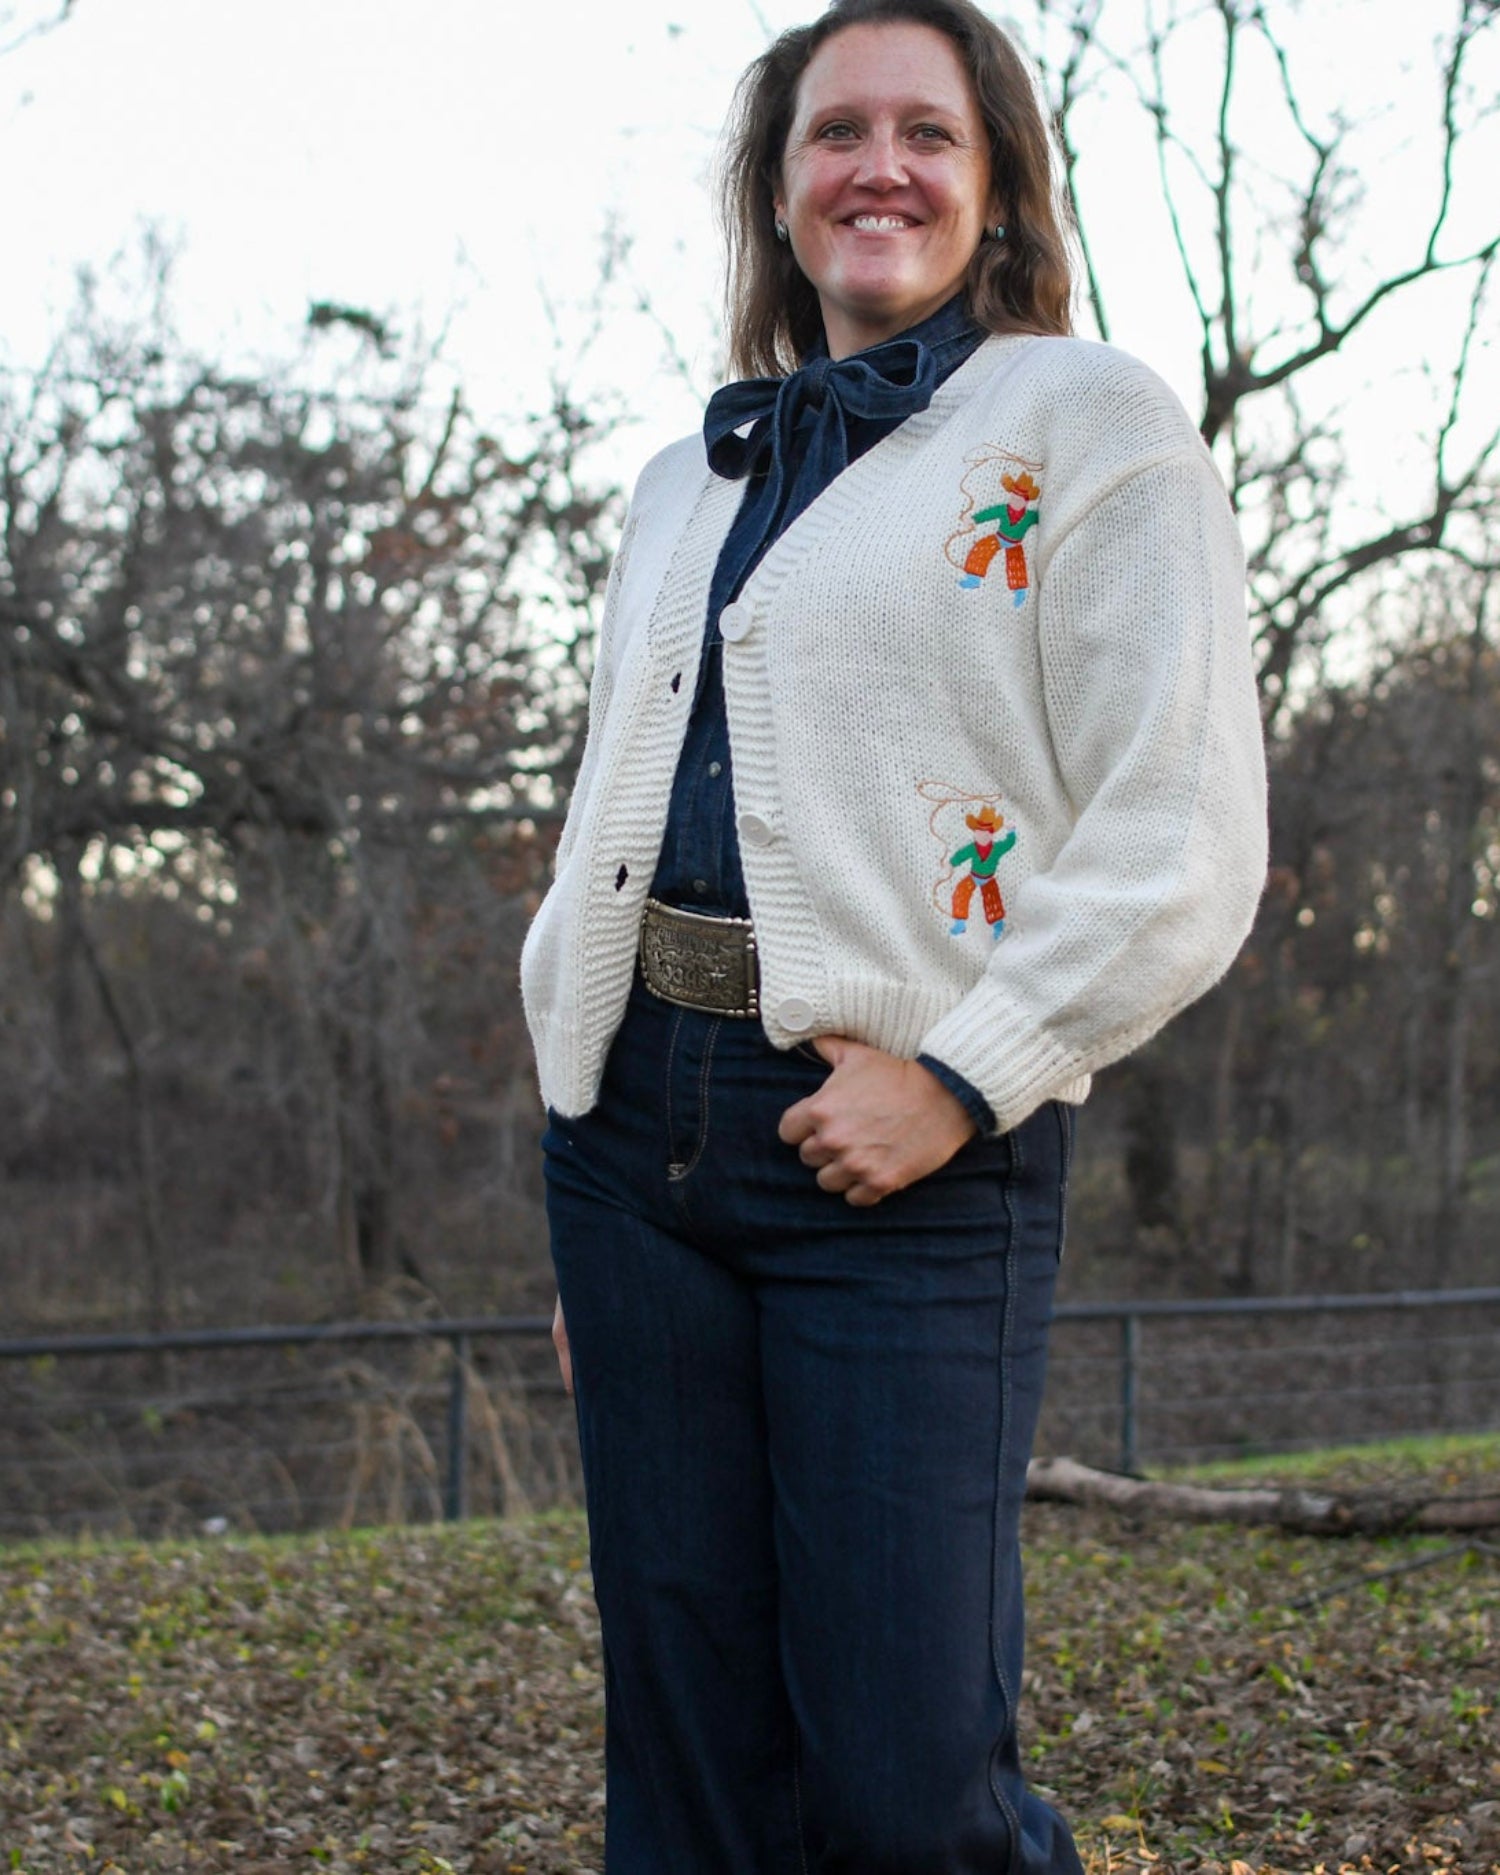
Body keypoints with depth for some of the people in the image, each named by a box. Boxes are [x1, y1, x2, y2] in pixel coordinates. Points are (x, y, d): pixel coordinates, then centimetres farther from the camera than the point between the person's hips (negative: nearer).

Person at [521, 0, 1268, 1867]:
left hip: (905, 1150, -5)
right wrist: (583, 1179, 17)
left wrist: (959, 1080, -15)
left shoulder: (1091, 425, 3)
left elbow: (1179, 845, -6)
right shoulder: (686, 481, 21)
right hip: (639, 1119, 6)